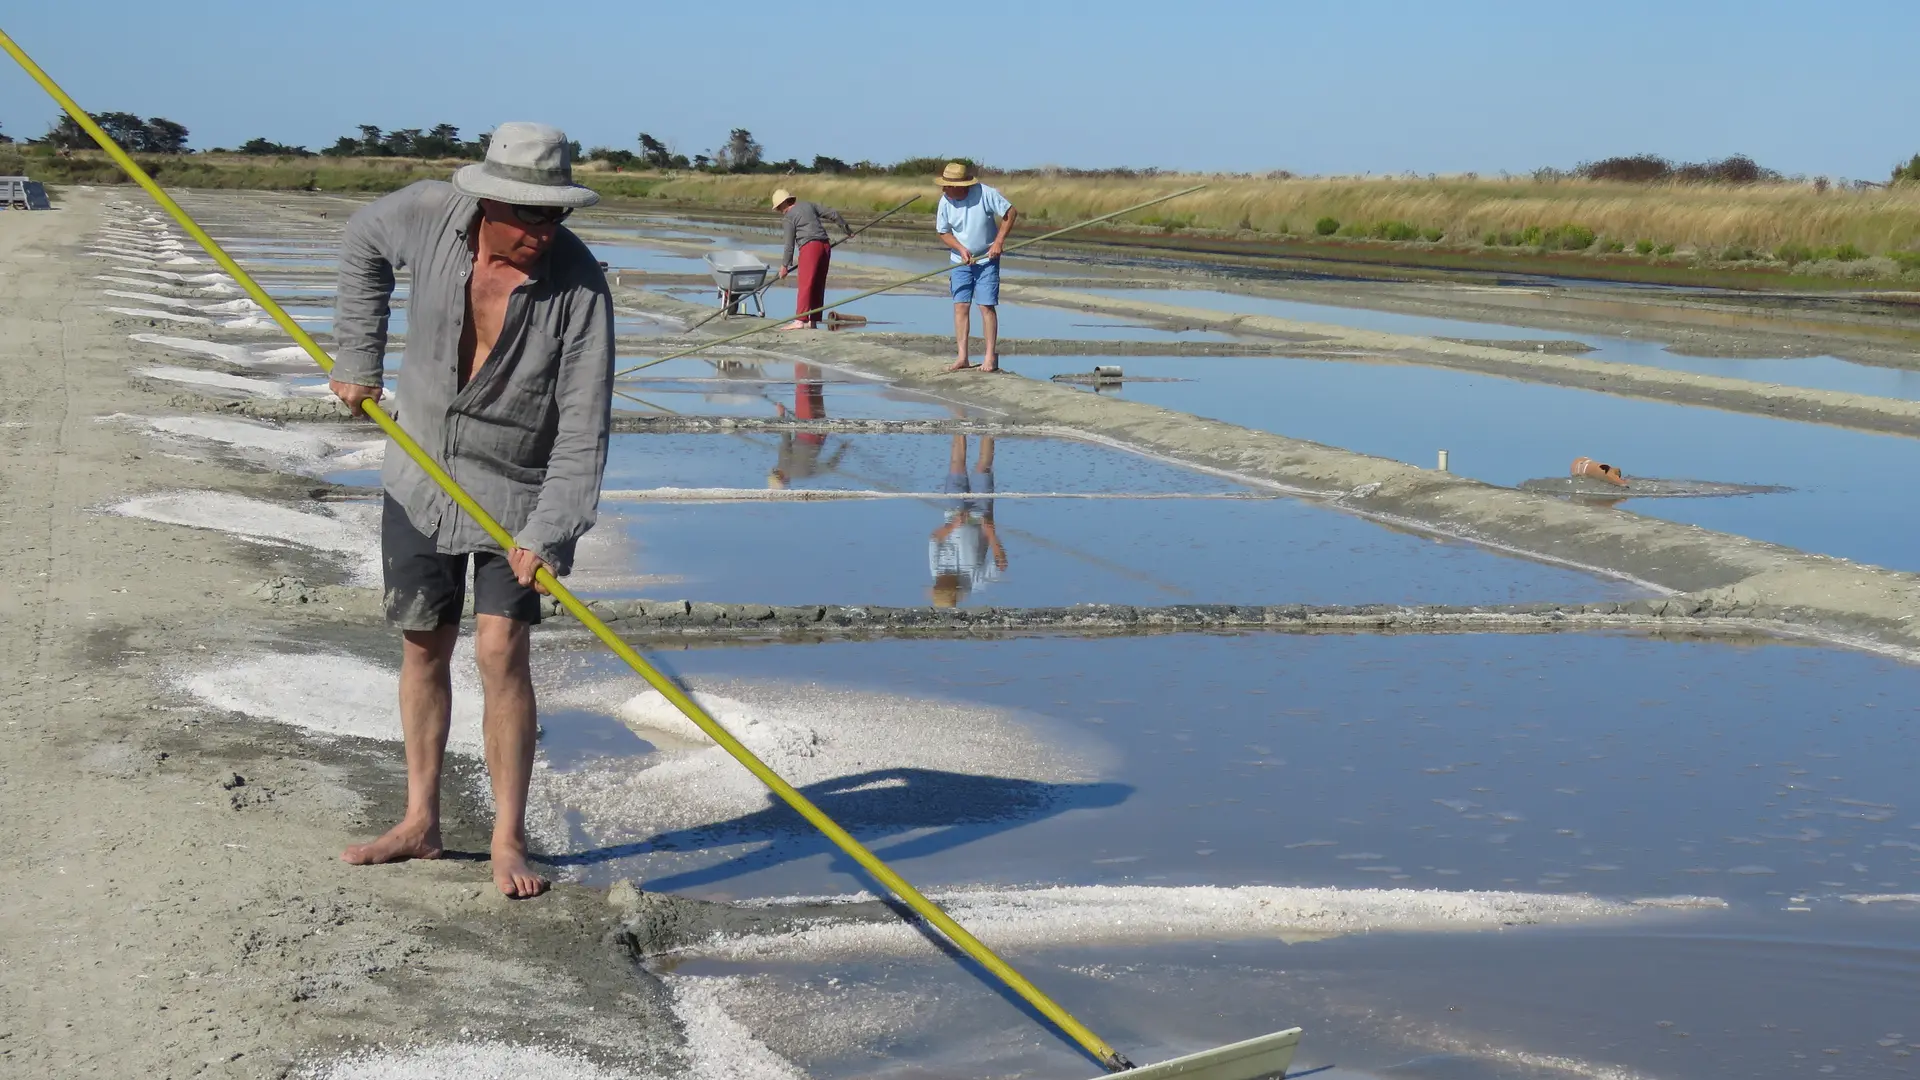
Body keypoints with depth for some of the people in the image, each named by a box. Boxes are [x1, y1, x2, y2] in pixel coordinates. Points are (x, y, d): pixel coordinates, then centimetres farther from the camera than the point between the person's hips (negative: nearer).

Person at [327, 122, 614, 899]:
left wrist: (548, 534, -30)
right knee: (422, 647, 12)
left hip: (518, 492, -4)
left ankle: (508, 840, -1)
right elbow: (362, 244, 11)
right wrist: (357, 358, 6)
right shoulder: (430, 215, -13)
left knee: (500, 650, -12)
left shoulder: (579, 286, -22)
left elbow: (583, 428, -22)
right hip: (421, 479, 4)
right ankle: (421, 823, 25)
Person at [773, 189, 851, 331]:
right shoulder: (810, 206, 17)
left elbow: (789, 243, -1)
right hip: (825, 245, 7)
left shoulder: (790, 217, -1)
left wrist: (784, 265, 7)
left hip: (810, 246, -7)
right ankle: (813, 322, 10)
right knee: (818, 286, 9)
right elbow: (833, 213, 19)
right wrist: (846, 228, 34)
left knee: (805, 285, -12)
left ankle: (799, 320, -21)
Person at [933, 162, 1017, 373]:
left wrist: (999, 241, -16)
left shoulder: (985, 194, -18)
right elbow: (943, 232, 3)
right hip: (961, 261, 3)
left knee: (987, 306, -5)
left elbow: (1011, 213, -9)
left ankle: (991, 356, 0)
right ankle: (962, 357, 1)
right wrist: (961, 249, -13)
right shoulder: (945, 201, -8)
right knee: (960, 306, -2)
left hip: (987, 259, -3)